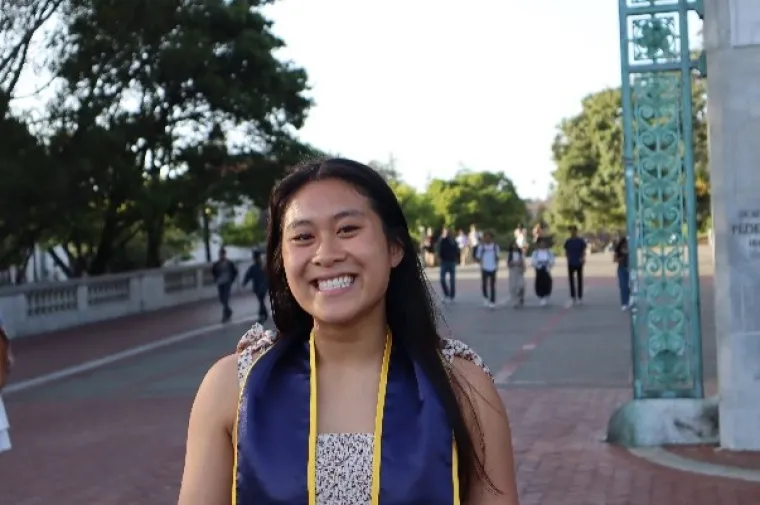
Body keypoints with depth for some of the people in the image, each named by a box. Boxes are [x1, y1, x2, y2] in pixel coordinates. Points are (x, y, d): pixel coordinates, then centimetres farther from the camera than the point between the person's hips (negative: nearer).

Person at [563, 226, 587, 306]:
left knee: (579, 280, 3)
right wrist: (568, 258, -8)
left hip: (579, 263, -2)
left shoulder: (581, 241, -2)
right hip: (571, 264, 2)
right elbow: (566, 252, 9)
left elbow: (584, 252, -3)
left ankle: (580, 297, 9)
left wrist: (583, 258, -20)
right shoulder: (568, 242, 5)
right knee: (571, 280, 4)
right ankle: (573, 297, 11)